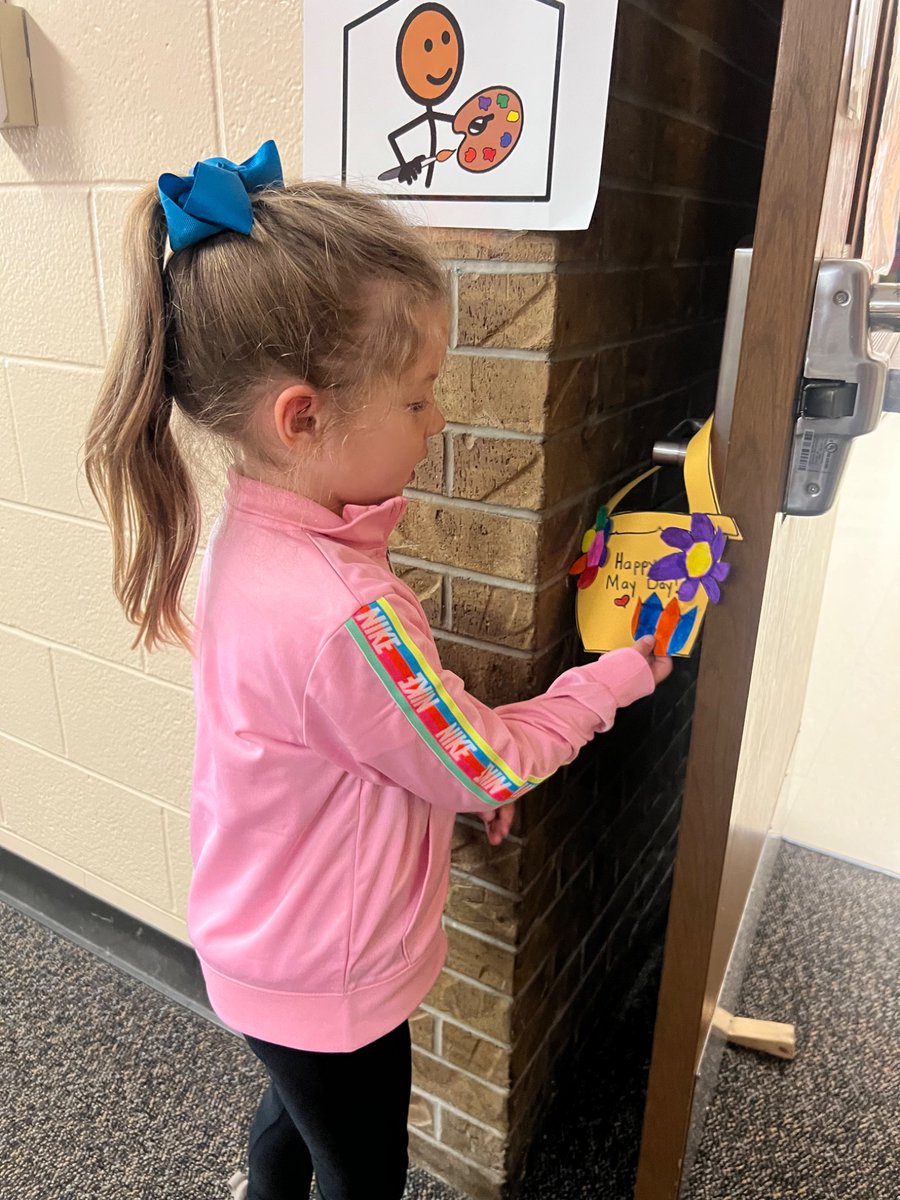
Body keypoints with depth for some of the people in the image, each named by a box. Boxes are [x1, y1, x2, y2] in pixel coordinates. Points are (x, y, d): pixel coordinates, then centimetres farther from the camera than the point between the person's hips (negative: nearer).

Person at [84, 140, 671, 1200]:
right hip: (330, 983, -7)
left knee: (297, 1110, 36)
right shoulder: (339, 615, -39)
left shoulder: (258, 533, -10)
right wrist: (620, 675, -9)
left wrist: (478, 770, -2)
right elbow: (489, 767, -22)